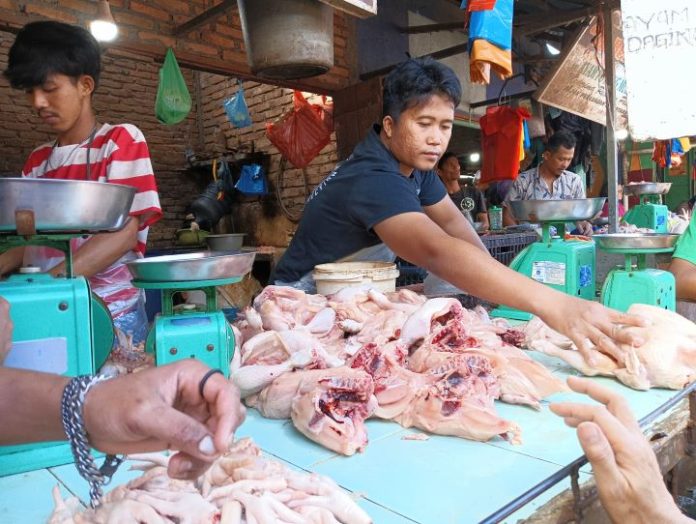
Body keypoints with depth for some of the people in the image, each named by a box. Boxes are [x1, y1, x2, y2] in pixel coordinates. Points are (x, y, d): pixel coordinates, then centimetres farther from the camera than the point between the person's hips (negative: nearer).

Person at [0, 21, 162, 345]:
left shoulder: (121, 140, -5)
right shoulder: (37, 160, 12)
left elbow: (125, 233, -15)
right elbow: (30, 239, 12)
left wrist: (49, 282, -25)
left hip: (112, 312, -4)